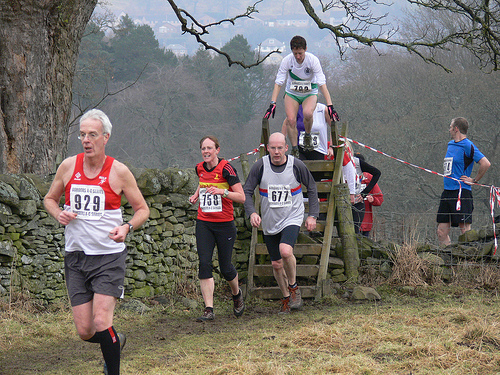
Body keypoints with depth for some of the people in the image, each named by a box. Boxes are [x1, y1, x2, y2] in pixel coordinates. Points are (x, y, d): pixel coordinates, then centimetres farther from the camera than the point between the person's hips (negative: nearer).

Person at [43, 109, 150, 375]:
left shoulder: (118, 171, -5)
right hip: (75, 255, 3)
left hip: (109, 256, -3)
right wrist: (58, 214, -5)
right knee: (85, 331, 1)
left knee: (101, 323, -17)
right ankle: (115, 341, 34)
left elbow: (143, 209, 3)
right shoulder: (68, 166, 2)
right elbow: (49, 199, 17)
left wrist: (127, 227, -16)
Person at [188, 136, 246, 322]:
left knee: (225, 267, 4)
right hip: (204, 224, 4)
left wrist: (223, 191, -26)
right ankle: (209, 310, -9)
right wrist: (196, 195, 12)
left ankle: (237, 294, 37)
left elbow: (241, 197, -12)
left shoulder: (226, 169, -11)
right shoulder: (200, 168, 5)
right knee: (204, 263, -9)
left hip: (225, 224, -4)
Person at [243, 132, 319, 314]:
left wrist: (312, 215, 1)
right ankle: (286, 298, 30)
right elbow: (247, 192, -4)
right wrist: (252, 212, -21)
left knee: (285, 251, -28)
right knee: (276, 264, 7)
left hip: (292, 218, -2)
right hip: (270, 222, 3)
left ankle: (293, 287, -1)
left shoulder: (296, 165, -9)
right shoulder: (260, 166, -9)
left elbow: (312, 187, 6)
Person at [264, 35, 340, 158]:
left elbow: (322, 84, -24)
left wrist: (330, 105, -32)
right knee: (291, 120, -20)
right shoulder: (287, 61, -19)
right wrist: (272, 104, -27)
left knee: (307, 113, -30)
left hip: (310, 93, -1)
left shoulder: (313, 60, -23)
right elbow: (278, 83, -17)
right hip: (292, 93, 1)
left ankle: (307, 136, 1)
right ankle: (294, 150, -3)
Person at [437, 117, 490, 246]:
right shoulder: (450, 144, 16)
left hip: (461, 192, -8)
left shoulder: (468, 146, -10)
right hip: (447, 191, 8)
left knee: (465, 231, -8)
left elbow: (486, 164, -19)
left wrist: (474, 181, -11)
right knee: (442, 232, 5)